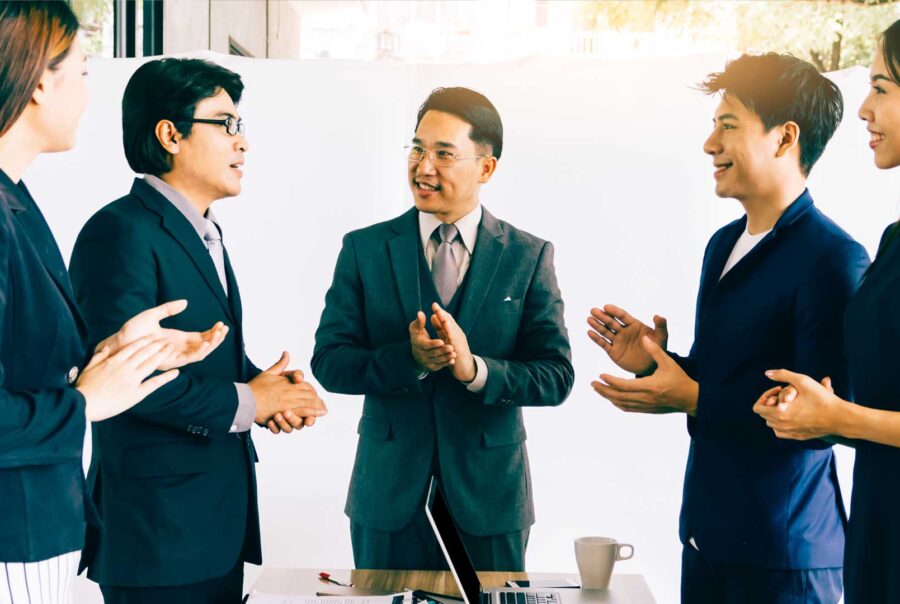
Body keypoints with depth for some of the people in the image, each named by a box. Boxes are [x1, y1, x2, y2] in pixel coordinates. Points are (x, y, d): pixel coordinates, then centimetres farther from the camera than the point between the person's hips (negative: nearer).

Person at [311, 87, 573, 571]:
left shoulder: (529, 257, -1)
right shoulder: (364, 249, 0)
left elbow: (556, 376, -6)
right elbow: (328, 362, -5)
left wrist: (476, 369, -24)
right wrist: (409, 359, -22)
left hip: (490, 499, 0)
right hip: (389, 499, 0)